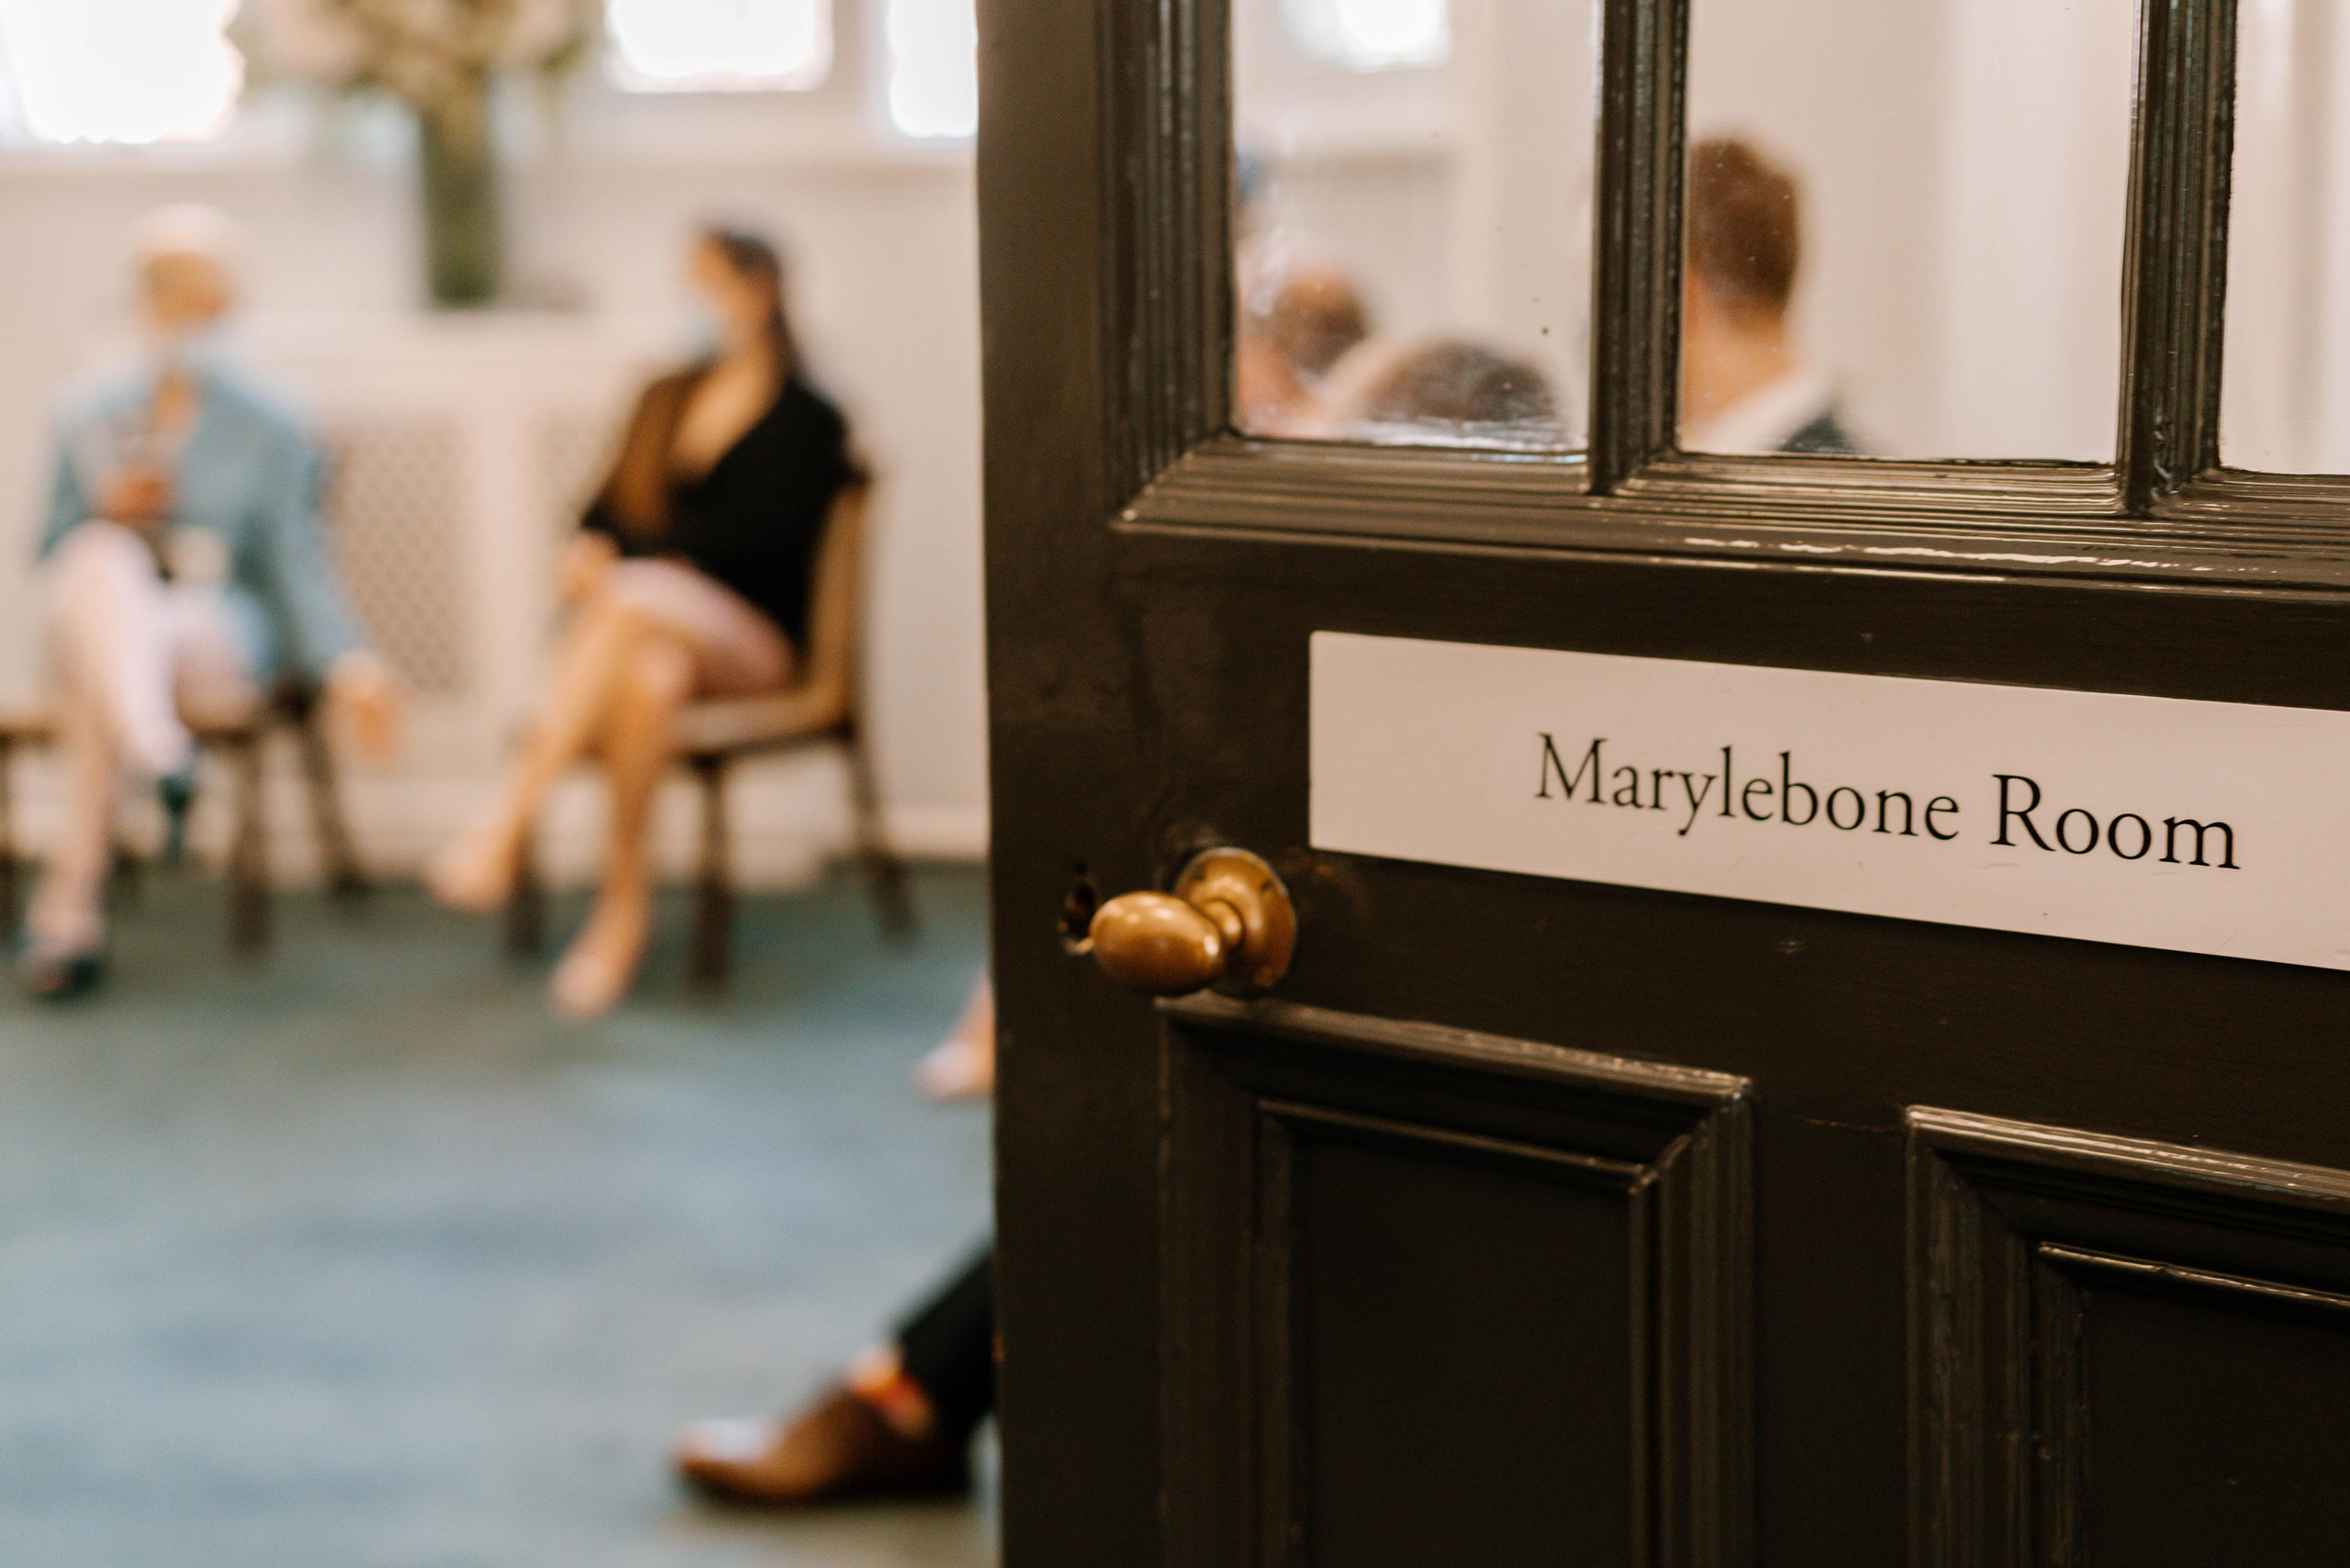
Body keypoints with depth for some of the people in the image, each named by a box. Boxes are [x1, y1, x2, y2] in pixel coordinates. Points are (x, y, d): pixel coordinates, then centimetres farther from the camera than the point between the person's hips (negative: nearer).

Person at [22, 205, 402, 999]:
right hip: (95, 625, 2)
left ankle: (73, 902, -36)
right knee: (100, 558, -35)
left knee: (94, 679, -35)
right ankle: (159, 762, -49)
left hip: (223, 636, -2)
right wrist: (108, 512, -7)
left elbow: (298, 562, 1)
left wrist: (347, 664, -17)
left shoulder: (271, 430, 9)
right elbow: (53, 554, 15)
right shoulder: (90, 420, 15)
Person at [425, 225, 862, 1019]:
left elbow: (751, 537, -9)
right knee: (649, 677, -36)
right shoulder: (668, 397, 22)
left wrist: (625, 559, -15)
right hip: (641, 624, 3)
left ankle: (505, 821, -40)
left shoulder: (806, 418, 4)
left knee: (632, 602, -38)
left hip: (748, 633, -3)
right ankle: (625, 904, -35)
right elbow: (609, 507, 13)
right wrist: (589, 548, -11)